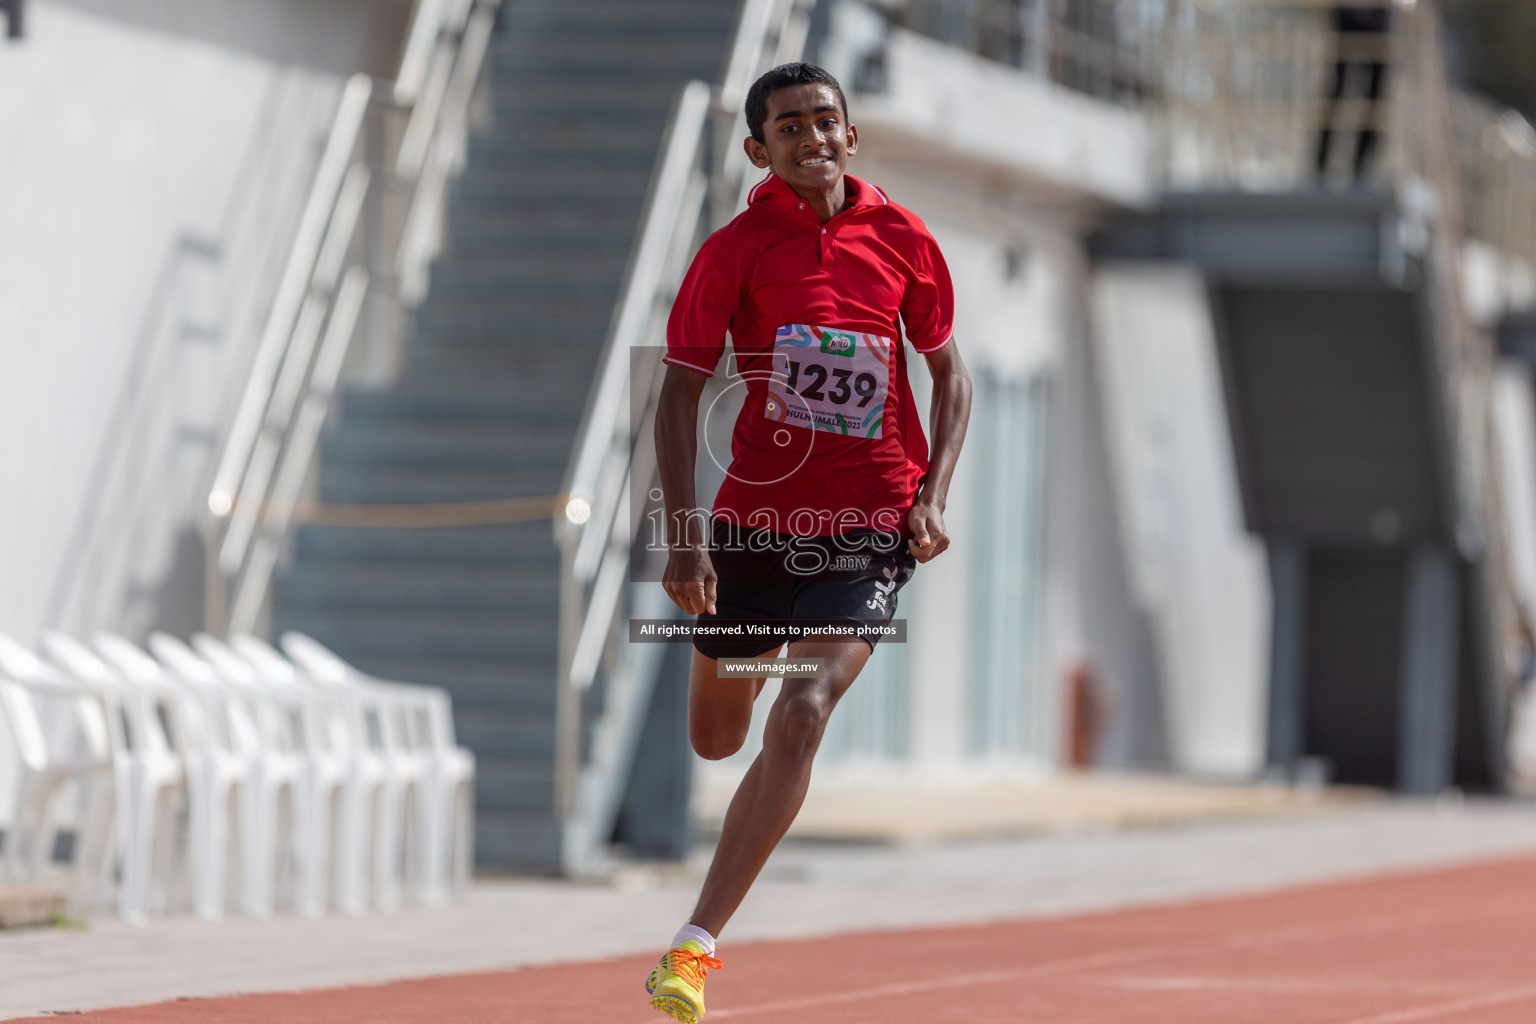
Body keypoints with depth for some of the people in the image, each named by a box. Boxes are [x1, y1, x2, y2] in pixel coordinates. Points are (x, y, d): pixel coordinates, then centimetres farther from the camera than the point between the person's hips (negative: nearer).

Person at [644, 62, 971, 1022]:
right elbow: (680, 395, -4)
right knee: (715, 738, 15)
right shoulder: (734, 252, -4)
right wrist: (684, 536, -13)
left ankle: (697, 944, -20)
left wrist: (932, 496, -2)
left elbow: (950, 375, 12)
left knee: (800, 719, -21)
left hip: (867, 532, -1)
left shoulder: (902, 239, 0)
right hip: (751, 526, 1)